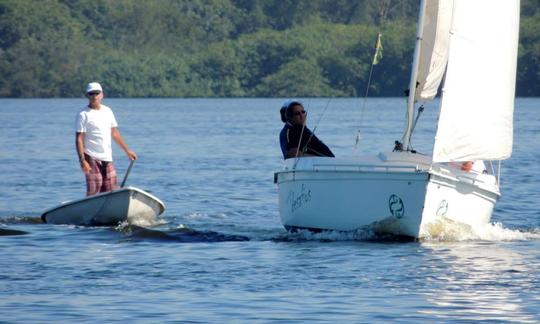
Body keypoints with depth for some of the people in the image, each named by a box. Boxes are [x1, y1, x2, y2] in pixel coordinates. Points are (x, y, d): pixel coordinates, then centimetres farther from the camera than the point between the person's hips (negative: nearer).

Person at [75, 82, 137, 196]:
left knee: (112, 192, 3)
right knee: (93, 190, -11)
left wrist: (127, 150, 20)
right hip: (92, 158, -6)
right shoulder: (83, 115, -6)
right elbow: (79, 139, -11)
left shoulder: (107, 111, 13)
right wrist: (82, 160, -20)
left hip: (107, 158, 6)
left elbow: (114, 133, 21)